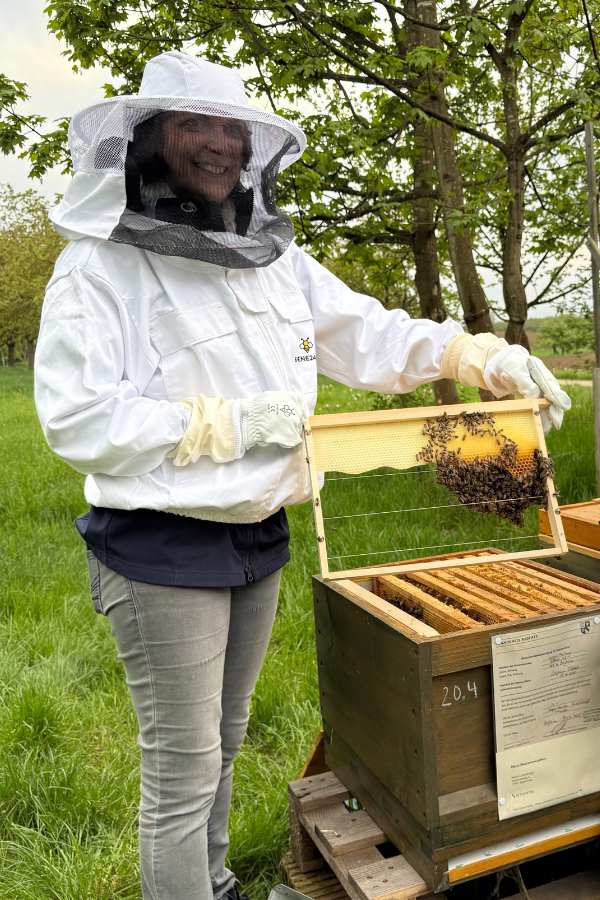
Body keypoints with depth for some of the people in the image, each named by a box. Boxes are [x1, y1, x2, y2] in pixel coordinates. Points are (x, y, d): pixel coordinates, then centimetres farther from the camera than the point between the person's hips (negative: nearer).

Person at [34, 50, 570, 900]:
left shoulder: (274, 259, 7)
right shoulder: (101, 266, -11)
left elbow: (369, 335, 9)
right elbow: (77, 420, -18)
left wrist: (485, 356, -1)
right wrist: (231, 421, -21)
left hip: (259, 538, 6)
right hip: (161, 549, -6)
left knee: (224, 743, 23)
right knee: (182, 766, 5)